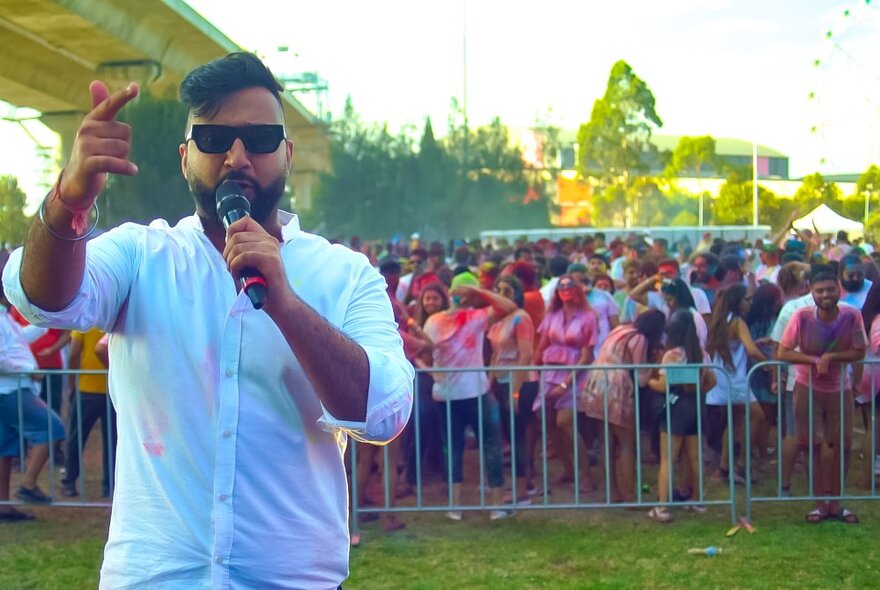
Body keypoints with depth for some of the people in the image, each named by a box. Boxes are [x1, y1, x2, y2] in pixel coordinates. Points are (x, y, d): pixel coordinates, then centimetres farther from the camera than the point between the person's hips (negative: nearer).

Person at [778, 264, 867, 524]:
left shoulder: (852, 316, -18)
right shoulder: (802, 316, -21)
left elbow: (860, 352, -11)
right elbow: (783, 352, -17)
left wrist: (830, 357, -25)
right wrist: (814, 360, -26)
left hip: (839, 388, 2)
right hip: (807, 388, -1)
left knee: (842, 444, 3)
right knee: (813, 444, 1)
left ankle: (835, 502, 17)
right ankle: (821, 503, 12)